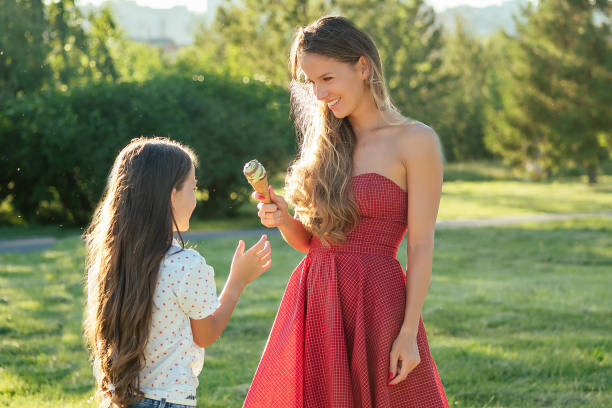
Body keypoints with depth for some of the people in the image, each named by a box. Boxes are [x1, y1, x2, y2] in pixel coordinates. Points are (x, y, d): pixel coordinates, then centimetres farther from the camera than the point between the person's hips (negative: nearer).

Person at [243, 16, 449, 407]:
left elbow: (421, 246, -8)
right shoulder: (326, 143, 13)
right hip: (314, 302, 5)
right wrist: (284, 220, -5)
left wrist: (409, 333, -12)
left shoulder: (415, 141, -5)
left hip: (376, 304, -5)